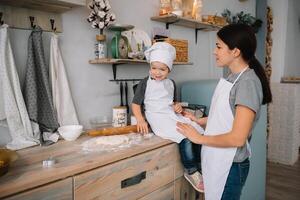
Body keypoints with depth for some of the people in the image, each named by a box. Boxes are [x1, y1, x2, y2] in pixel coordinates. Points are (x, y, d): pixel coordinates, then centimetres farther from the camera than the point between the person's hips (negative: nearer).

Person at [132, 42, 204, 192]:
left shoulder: (171, 83, 15)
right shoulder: (145, 83, -2)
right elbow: (135, 104, -2)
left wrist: (177, 106, 3)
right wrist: (140, 120, -17)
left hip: (173, 115, 6)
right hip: (158, 118, -6)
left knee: (199, 133, -10)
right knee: (185, 139, -26)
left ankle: (199, 168, 5)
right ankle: (191, 172, -9)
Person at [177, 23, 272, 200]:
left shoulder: (248, 82, -20)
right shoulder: (234, 77, 5)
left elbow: (237, 138, -23)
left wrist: (199, 138, -14)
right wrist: (199, 121, 6)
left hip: (230, 166, -7)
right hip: (217, 160, 8)